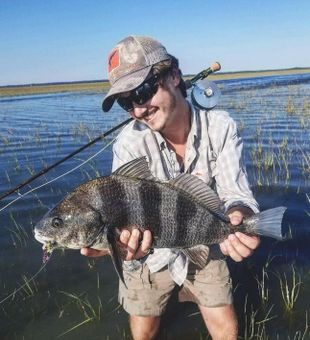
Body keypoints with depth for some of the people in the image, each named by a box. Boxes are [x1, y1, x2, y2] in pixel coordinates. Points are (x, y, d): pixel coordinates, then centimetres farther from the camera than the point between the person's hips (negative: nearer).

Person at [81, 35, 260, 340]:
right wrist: (123, 238, -52)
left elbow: (235, 192, -22)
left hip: (204, 247, 1)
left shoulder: (220, 126, -19)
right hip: (150, 251, 0)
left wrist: (237, 218, -46)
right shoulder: (129, 142, -22)